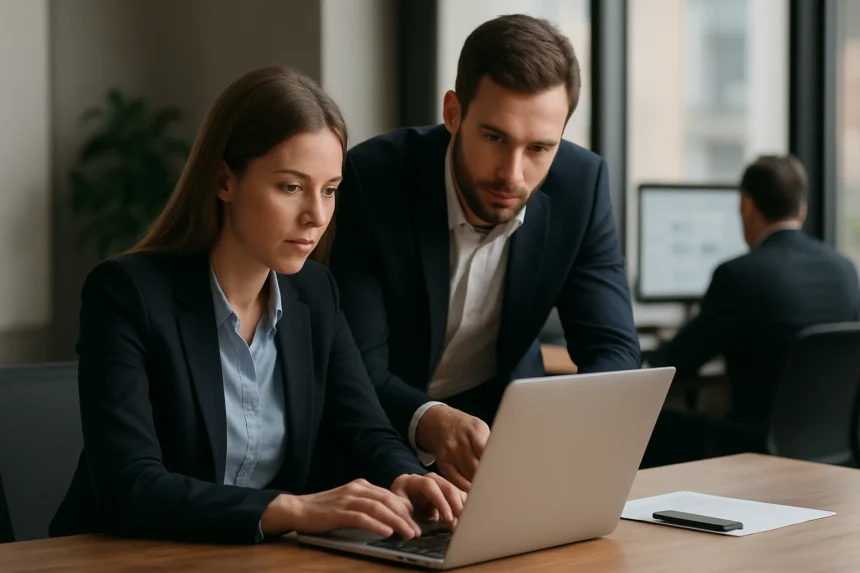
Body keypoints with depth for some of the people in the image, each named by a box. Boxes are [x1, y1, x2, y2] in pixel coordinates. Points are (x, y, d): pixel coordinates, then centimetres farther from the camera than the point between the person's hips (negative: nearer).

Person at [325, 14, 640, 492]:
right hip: (379, 435, -2)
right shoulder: (371, 179, -24)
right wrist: (429, 422, -47)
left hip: (504, 421, 2)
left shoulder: (580, 184, -16)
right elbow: (356, 370, -26)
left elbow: (613, 351, -14)